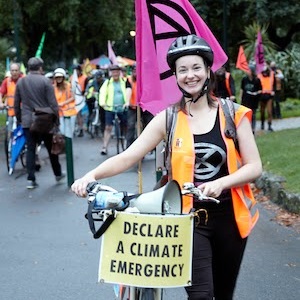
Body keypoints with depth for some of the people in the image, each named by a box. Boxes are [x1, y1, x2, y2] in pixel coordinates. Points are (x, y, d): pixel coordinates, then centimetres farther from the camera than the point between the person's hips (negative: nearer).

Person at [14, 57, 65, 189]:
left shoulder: (20, 82, 4)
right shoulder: (45, 81, -8)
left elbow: (16, 104, 10)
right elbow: (52, 103, -10)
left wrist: (19, 118, 21)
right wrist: (57, 119, -1)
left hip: (27, 121, 3)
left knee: (30, 149, 6)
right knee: (51, 148, 12)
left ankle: (31, 179, 0)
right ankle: (58, 174, 25)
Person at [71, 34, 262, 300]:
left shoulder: (233, 114, -4)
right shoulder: (168, 118, -4)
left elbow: (254, 166, -7)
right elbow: (128, 157, -10)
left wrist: (220, 183, -25)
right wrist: (92, 175, -27)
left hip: (229, 216, 2)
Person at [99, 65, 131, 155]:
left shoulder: (125, 82, 5)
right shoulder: (107, 82, 7)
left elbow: (128, 91, -8)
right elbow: (103, 92, -6)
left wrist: (127, 102, -25)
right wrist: (102, 102, -24)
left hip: (122, 108, 0)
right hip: (110, 108, 0)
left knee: (125, 128, 9)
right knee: (108, 127, -7)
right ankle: (104, 147, -6)